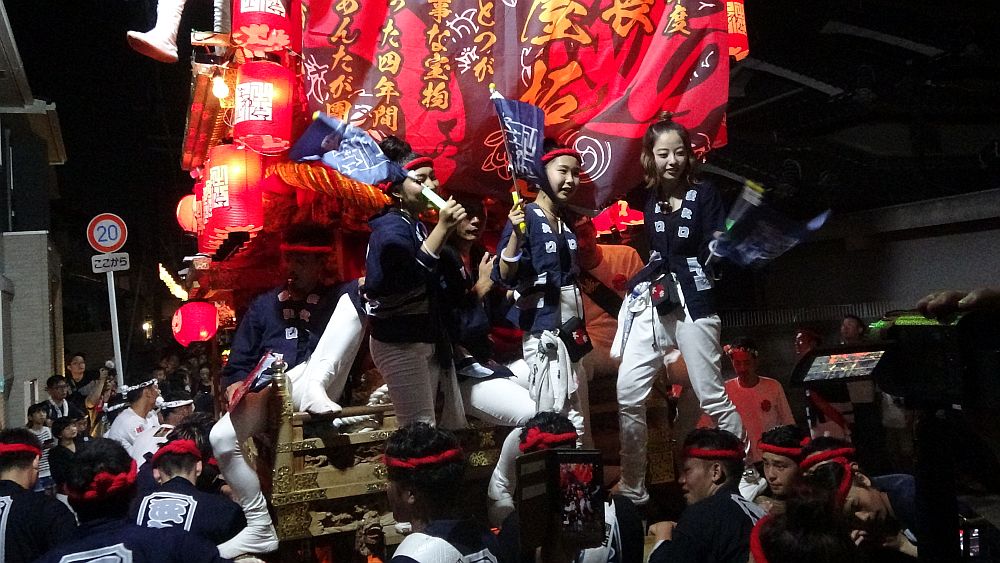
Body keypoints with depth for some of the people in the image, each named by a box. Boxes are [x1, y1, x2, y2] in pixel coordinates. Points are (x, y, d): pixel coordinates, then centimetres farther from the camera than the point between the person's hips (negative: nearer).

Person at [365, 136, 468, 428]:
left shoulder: (418, 226, 13)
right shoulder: (391, 229, -14)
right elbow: (407, 279, -32)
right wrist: (442, 229, -32)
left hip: (431, 339, 9)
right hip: (400, 343, -9)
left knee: (455, 428, 8)